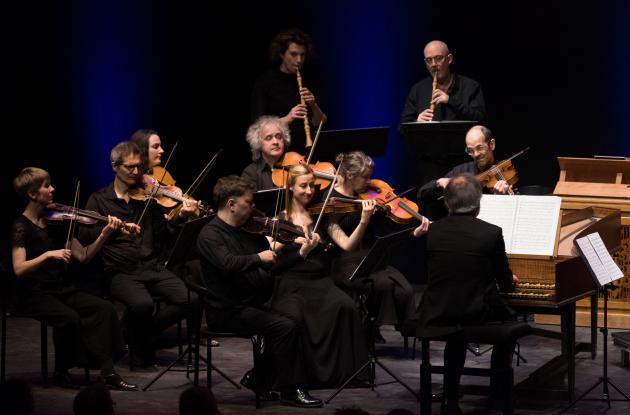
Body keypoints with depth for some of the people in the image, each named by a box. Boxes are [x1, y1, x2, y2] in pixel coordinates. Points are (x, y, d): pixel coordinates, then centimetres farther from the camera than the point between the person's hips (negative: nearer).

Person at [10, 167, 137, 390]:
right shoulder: (22, 226, -9)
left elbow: (83, 256, 4)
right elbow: (19, 269, -20)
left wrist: (104, 235, -9)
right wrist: (48, 255, -30)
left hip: (62, 289, 6)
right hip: (34, 294, -6)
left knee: (104, 308, -17)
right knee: (69, 317, -32)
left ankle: (107, 371, -18)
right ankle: (61, 373, -9)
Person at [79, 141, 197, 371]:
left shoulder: (148, 196, 14)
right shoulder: (99, 200, 7)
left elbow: (162, 234, 9)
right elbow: (85, 235, -7)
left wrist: (180, 217, -8)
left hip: (152, 267, 3)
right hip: (120, 272, -3)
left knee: (188, 299, -21)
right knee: (143, 304, -33)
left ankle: (146, 332, 4)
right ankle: (141, 357, -7)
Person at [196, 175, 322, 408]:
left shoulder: (249, 230, 11)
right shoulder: (210, 234, -12)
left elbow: (271, 267, 14)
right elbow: (228, 263, -32)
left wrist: (301, 254, 4)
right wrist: (258, 257, -26)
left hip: (251, 305, 8)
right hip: (227, 311, -8)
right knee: (285, 326, -21)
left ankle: (261, 380, 6)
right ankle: (290, 390, -9)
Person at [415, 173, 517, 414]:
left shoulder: (432, 231, -4)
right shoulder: (492, 233, -12)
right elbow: (505, 283, -1)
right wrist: (511, 281, 26)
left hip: (437, 315, 3)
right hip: (477, 316, -3)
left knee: (456, 334, 35)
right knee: (507, 318, 29)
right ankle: (498, 391, 33)